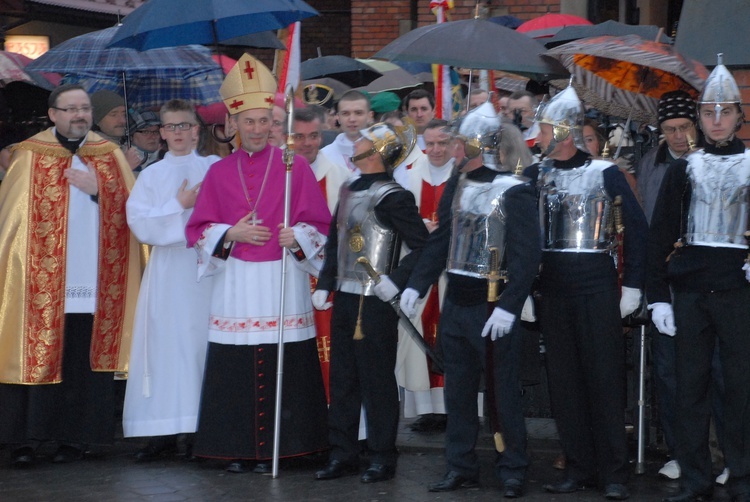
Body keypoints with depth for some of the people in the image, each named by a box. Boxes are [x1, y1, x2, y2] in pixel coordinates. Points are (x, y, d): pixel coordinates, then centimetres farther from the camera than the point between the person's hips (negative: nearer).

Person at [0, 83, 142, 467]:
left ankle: (75, 436, 11)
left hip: (94, 283, 2)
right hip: (41, 283, -2)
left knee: (85, 360, 1)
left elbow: (131, 209, 6)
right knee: (35, 357, -3)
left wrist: (98, 189, -8)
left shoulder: (110, 156, 12)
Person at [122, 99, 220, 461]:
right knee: (166, 342, -3)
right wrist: (180, 206, -7)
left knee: (201, 341, -2)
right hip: (166, 268, 1)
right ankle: (166, 430, -1)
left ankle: (201, 427, 3)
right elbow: (139, 224, -1)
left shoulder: (214, 169, 8)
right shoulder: (151, 175, 10)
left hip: (204, 265, -1)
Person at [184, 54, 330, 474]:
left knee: (283, 370, -4)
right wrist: (231, 234, -7)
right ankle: (239, 449, 8)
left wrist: (298, 237, -16)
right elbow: (197, 230, 11)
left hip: (282, 282, -2)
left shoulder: (295, 167, 4)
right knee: (235, 372, -1)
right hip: (236, 285, 2)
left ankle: (275, 448, 5)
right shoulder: (220, 172, 11)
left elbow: (320, 224, 4)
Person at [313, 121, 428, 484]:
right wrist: (324, 285, 11)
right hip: (345, 298, 8)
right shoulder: (349, 190, 12)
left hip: (374, 303, -8)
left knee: (377, 380, 1)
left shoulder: (392, 197, -13)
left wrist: (396, 281, -22)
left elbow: (423, 247, -16)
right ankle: (343, 453, 21)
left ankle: (382, 457, 11)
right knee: (342, 379, 12)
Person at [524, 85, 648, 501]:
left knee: (605, 376, -1)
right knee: (563, 378, 6)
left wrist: (632, 285, -5)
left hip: (596, 283, -4)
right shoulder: (536, 175, 5)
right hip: (553, 285, 4)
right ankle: (579, 467, 15)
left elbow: (637, 226, -3)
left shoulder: (605, 173, -5)